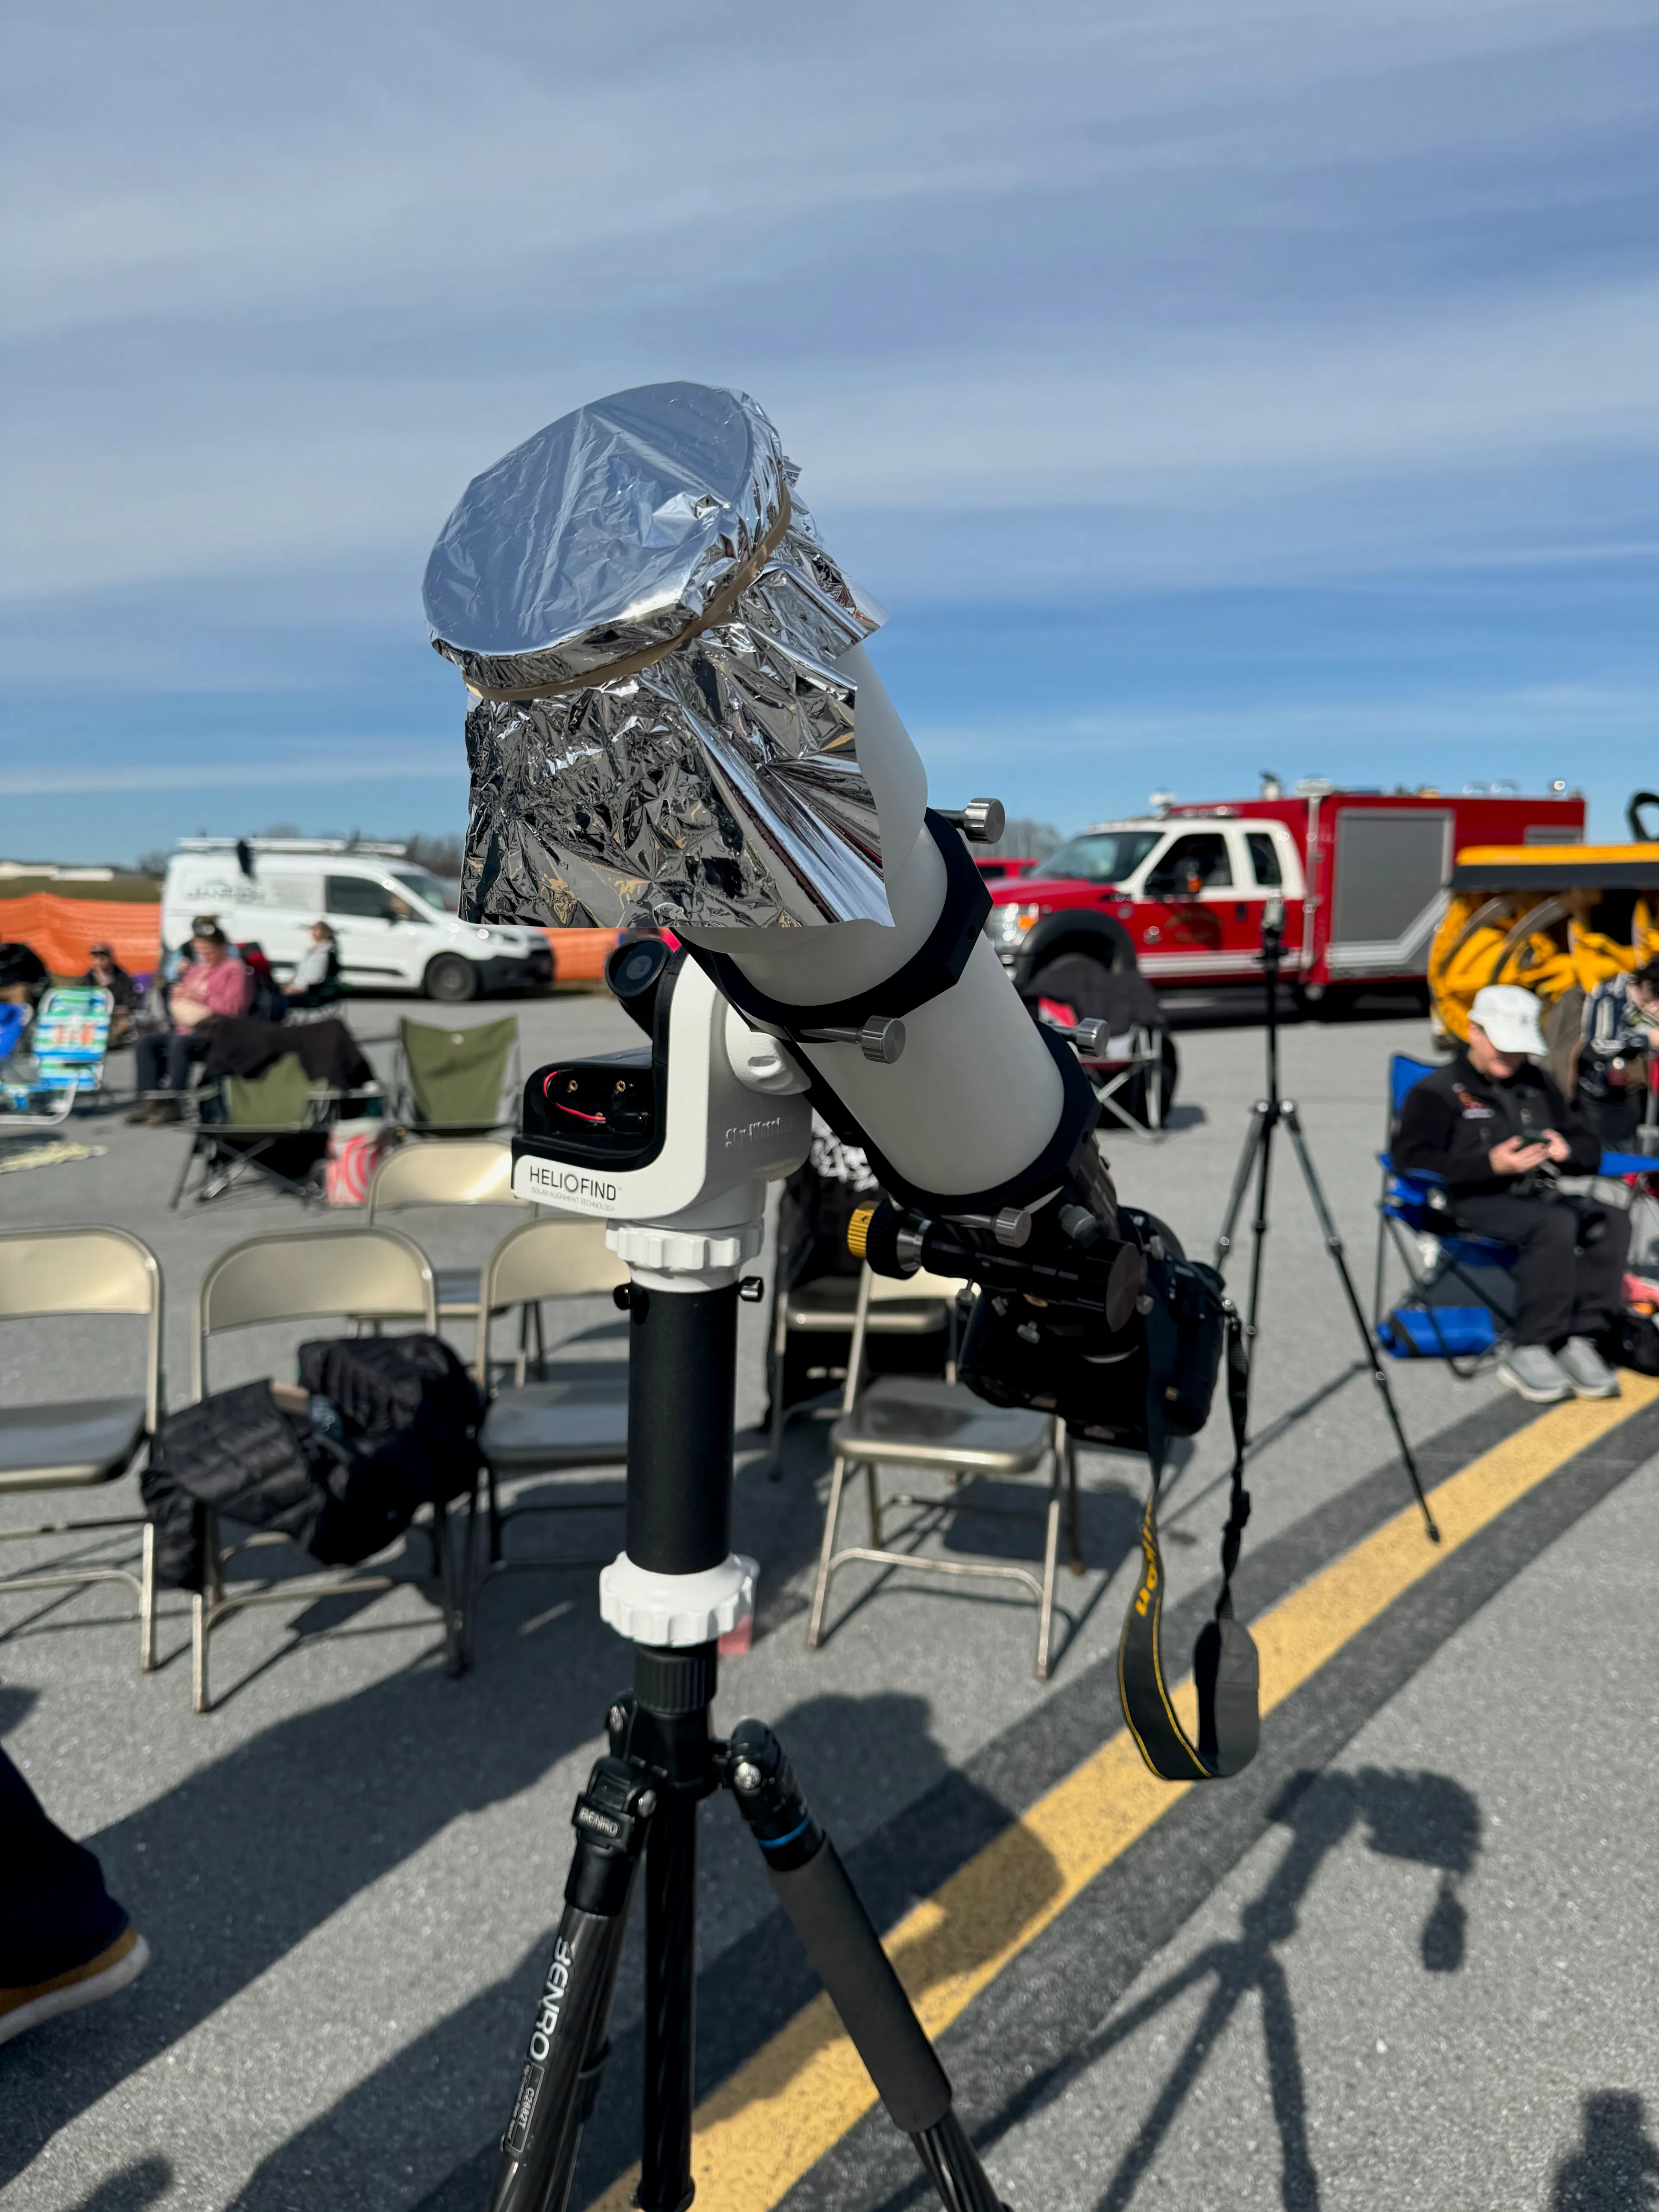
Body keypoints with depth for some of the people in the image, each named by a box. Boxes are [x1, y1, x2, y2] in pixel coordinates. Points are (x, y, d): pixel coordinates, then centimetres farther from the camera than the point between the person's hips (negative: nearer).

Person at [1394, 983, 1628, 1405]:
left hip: (1538, 1195, 6)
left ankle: (1577, 1341, -21)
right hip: (1474, 1202, -6)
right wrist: (1490, 1164, -21)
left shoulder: (1538, 1085, 23)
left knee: (1611, 1225, -21)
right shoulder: (1438, 1092, 3)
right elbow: (1413, 1160, -11)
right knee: (1556, 1226, -33)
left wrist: (1567, 1150, -1)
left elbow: (1590, 1147, 25)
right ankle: (1528, 1352, -27)